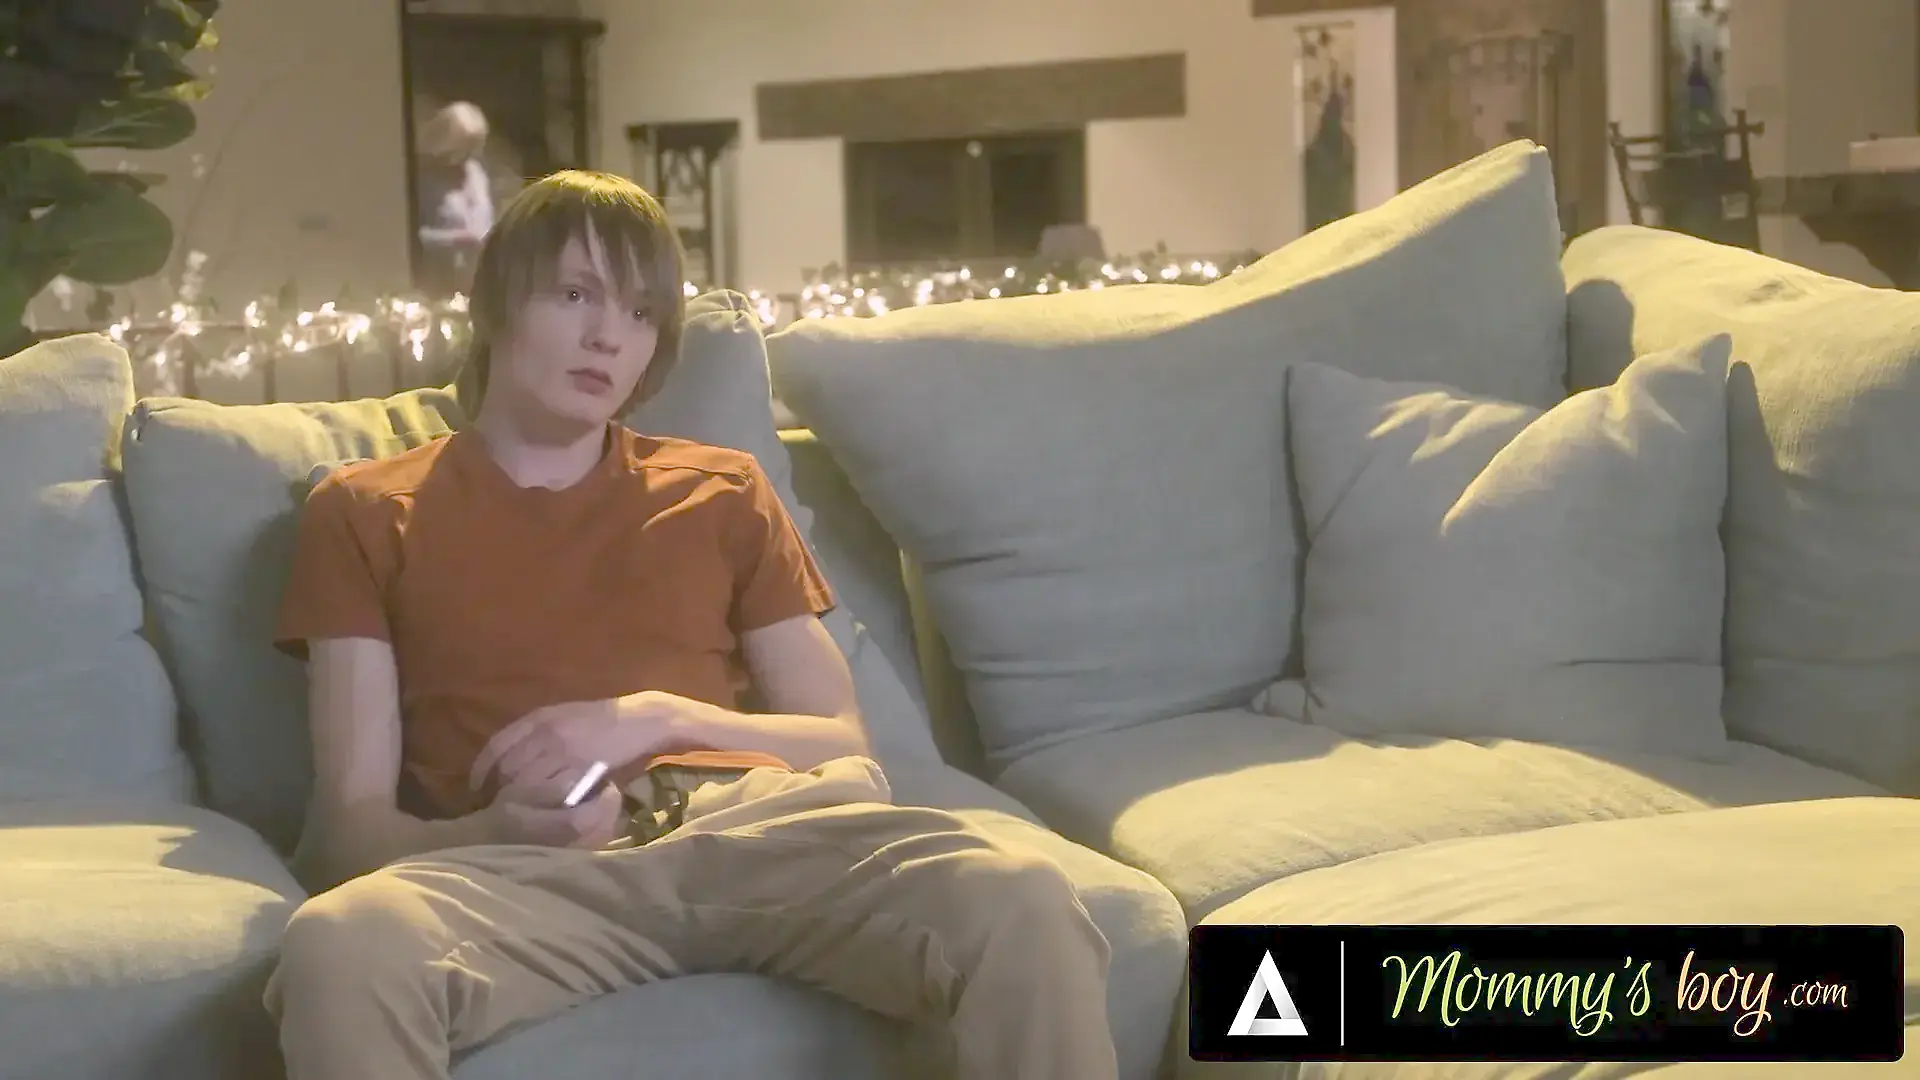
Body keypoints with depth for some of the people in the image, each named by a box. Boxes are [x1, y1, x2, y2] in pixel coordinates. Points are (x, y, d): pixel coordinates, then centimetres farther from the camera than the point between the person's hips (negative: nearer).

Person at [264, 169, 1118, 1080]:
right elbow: (350, 823, 10)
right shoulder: (365, 512, 19)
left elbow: (843, 745, 19)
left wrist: (658, 719, 0)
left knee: (1022, 906, -32)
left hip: (749, 823, 2)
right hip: (524, 865, -2)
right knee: (337, 949, -40)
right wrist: (499, 830, -14)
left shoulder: (722, 491, 27)